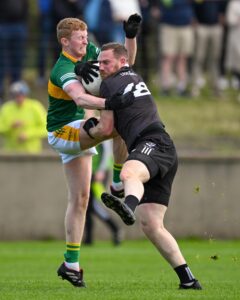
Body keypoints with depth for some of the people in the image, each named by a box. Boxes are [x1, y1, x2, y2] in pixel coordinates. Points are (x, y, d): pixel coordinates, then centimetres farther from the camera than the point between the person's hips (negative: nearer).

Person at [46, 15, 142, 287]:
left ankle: (71, 263, 8)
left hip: (78, 132, 8)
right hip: (61, 132, -8)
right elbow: (80, 99, -43)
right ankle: (118, 186, -16)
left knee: (79, 199, 6)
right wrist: (109, 104, -60)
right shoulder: (63, 69, -24)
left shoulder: (89, 53, 2)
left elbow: (125, 61, 10)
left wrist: (131, 36, -8)